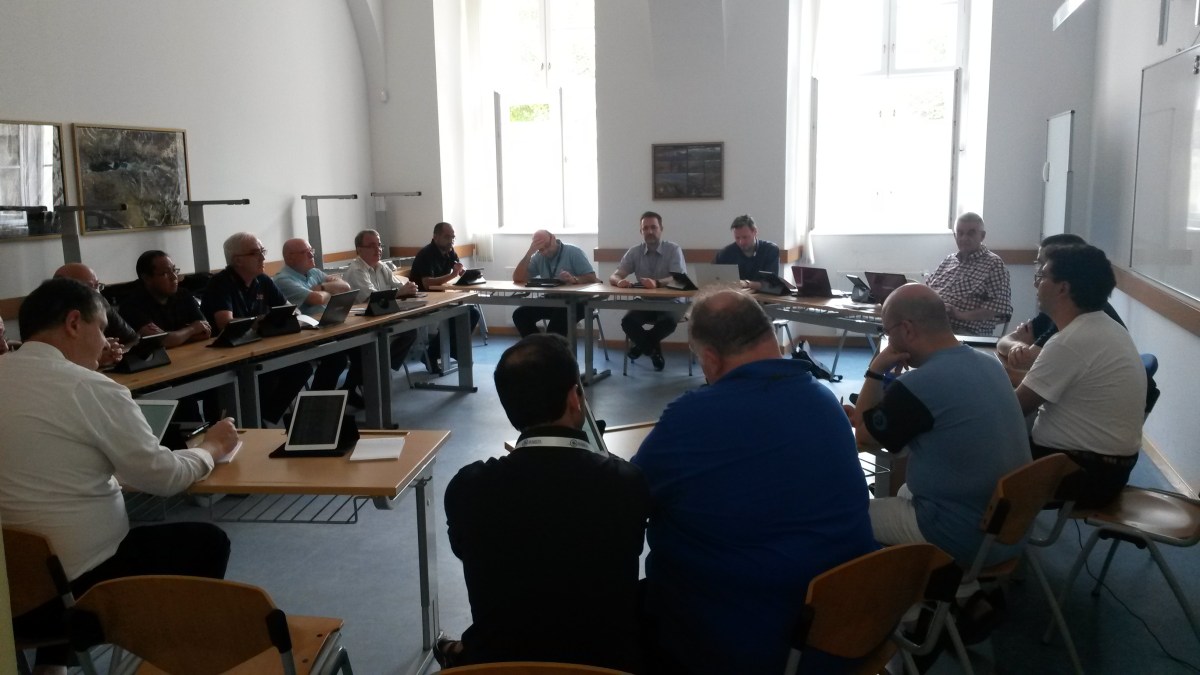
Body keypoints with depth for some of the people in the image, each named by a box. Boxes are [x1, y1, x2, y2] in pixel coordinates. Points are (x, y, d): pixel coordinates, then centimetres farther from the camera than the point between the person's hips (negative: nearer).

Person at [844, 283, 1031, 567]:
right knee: (904, 490, 30)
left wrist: (875, 371, 0)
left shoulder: (918, 384, -24)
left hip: (967, 538, -8)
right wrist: (865, 415, 14)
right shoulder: (989, 363, 3)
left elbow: (865, 435, -4)